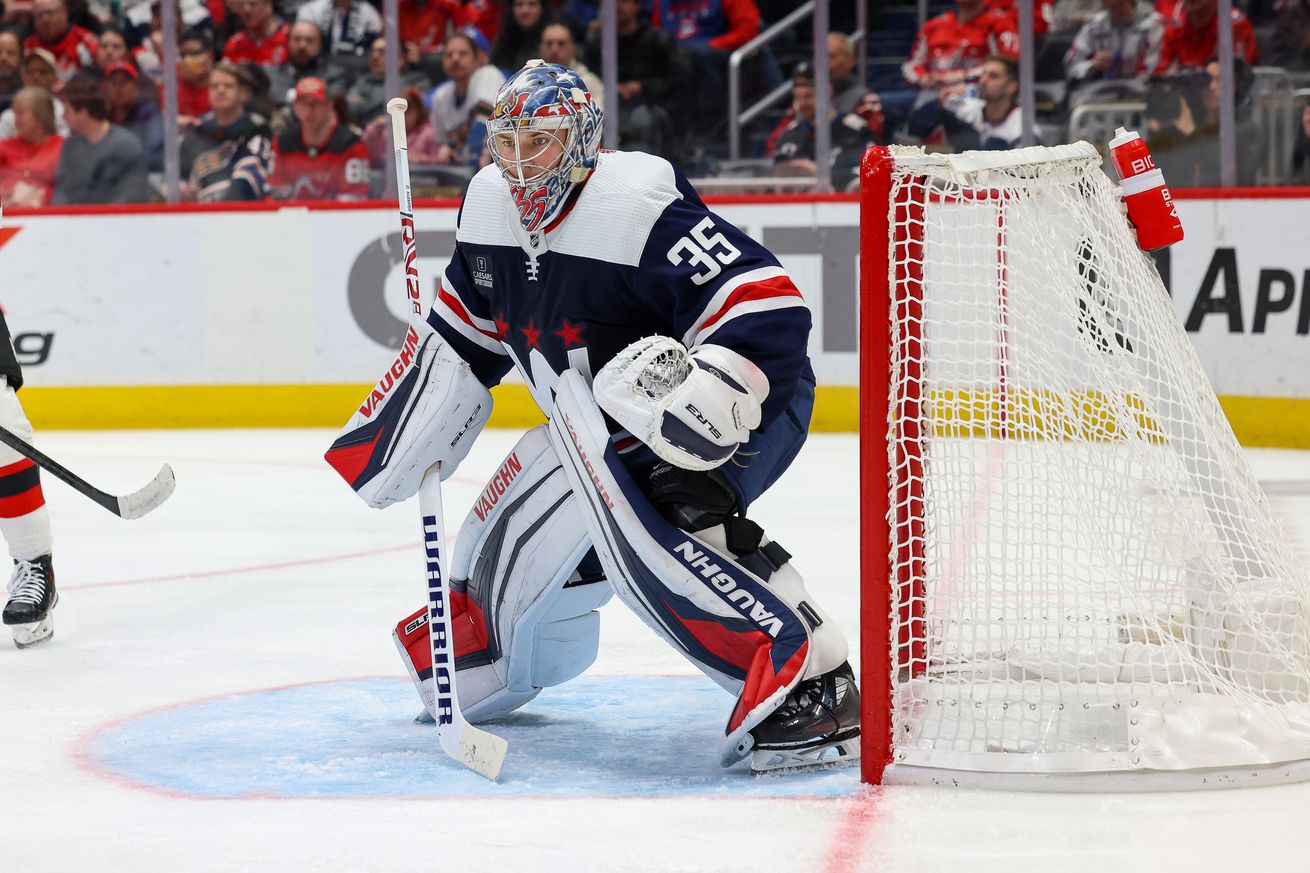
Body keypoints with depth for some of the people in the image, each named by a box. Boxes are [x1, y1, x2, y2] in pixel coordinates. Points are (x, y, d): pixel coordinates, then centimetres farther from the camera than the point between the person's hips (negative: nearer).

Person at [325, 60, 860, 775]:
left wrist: (707, 395, -45)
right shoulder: (491, 207, -1)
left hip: (741, 402, -9)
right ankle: (495, 659, 46)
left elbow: (769, 307, -31)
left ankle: (810, 687, -38)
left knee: (649, 514, -35)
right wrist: (393, 445, 12)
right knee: (516, 534, 12)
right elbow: (465, 334, 15)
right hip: (608, 422, 9)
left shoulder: (637, 203, -27)